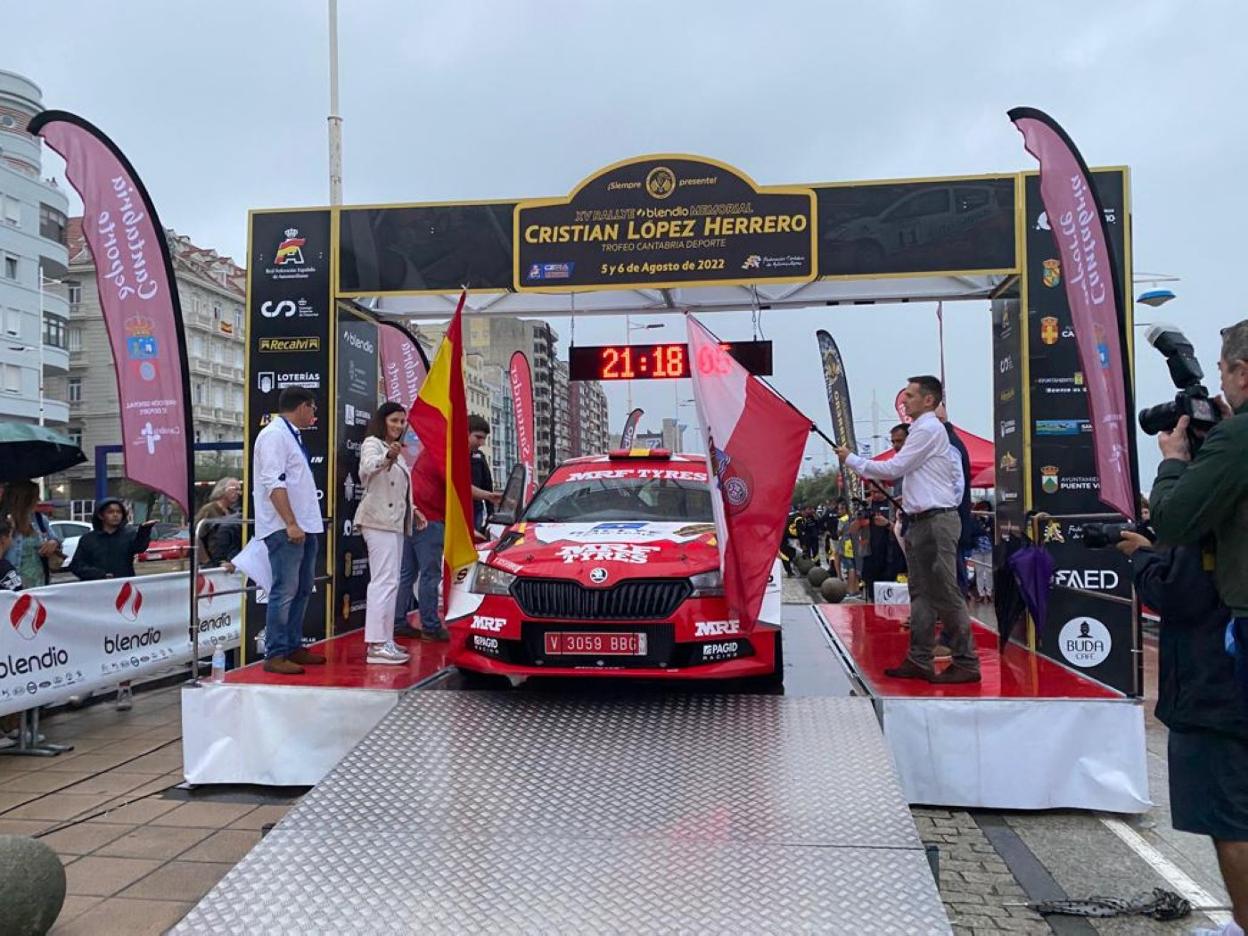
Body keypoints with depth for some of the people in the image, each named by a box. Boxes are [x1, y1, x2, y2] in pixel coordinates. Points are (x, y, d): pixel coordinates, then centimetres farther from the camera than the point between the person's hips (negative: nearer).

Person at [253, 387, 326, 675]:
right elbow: (273, 483, -19)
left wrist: (303, 524, 18)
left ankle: (293, 647, 22)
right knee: (285, 591, -9)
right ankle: (275, 655, -4)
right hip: (285, 528, -10)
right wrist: (291, 524, -23)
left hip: (304, 526, 10)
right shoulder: (274, 434, -11)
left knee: (301, 590, 14)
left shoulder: (292, 435, 18)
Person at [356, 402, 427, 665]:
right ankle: (376, 645, -20)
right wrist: (387, 458, -49)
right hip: (379, 521, -10)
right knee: (385, 581, -17)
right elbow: (367, 467, -29)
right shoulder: (372, 443, -5)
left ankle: (385, 639, 16)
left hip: (394, 522, 10)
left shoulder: (396, 451, 22)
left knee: (389, 582, 10)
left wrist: (412, 511, 21)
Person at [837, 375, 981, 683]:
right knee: (921, 593, 10)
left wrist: (852, 459, -4)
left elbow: (894, 468, -12)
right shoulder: (923, 429, 20)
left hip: (936, 521, -10)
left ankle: (966, 663, -3)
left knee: (945, 593, -8)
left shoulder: (928, 429, -11)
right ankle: (919, 660, 15)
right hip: (922, 521, 10)